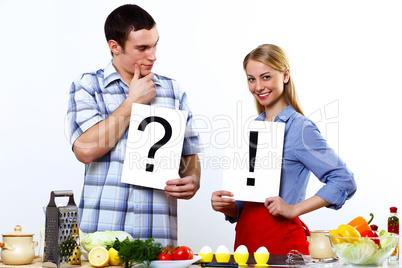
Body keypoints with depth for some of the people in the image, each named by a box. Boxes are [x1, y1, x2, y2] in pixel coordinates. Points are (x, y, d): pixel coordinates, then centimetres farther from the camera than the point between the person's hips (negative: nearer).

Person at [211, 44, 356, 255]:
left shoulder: (300, 129, -9)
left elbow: (344, 181, -14)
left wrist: (294, 209, -15)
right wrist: (225, 205, -4)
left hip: (281, 240, -6)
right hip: (246, 237, 6)